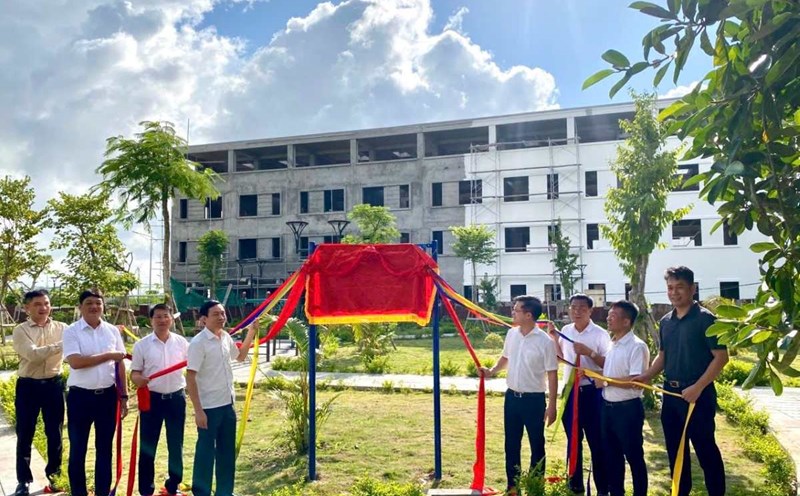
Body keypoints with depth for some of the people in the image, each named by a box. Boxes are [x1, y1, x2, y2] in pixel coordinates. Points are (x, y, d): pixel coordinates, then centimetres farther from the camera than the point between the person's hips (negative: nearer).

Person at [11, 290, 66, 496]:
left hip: (54, 385, 2)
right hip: (28, 386, -1)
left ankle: (54, 475, 25)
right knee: (25, 435, 7)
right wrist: (61, 345, -29)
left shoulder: (61, 328, 2)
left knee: (55, 433, 10)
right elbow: (33, 354, -20)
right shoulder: (20, 330, -4)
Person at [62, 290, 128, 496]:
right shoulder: (71, 331, -7)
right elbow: (75, 362, -19)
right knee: (78, 449, 9)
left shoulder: (113, 331, 4)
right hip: (80, 396, -3)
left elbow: (120, 364, 7)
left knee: (104, 448, 14)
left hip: (108, 395, 3)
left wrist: (123, 396, 6)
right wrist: (108, 355, -15)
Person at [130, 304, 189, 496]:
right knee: (148, 446, 5)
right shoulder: (142, 345, -3)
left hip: (176, 398, 2)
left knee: (176, 445, 11)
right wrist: (138, 379, -23)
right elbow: (134, 373, -1)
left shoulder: (182, 342, 1)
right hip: (152, 398, -1)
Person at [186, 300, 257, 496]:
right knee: (206, 452, 5)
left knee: (227, 451, 16)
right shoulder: (198, 343, -16)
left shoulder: (226, 337, 5)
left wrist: (251, 332, 14)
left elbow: (240, 356, 25)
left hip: (227, 404, 7)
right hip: (209, 407, -7)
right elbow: (190, 378, -17)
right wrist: (198, 411, -20)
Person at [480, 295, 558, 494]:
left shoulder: (545, 341, -15)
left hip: (534, 399, -5)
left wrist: (552, 405, -12)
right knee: (511, 444, 13)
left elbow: (552, 374, -11)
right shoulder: (511, 334, 1)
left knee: (536, 445, 8)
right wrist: (492, 371, 0)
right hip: (512, 396, 5)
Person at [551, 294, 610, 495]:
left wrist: (589, 352, -23)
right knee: (573, 440, 14)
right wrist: (554, 338, 3)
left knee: (597, 442, 4)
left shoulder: (600, 334, -10)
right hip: (570, 391, 5)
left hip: (592, 392, -5)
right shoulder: (565, 331, 4)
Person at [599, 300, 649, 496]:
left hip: (628, 409, -8)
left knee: (634, 456, 5)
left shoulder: (637, 346, -16)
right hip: (608, 407, 8)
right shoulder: (612, 345, 11)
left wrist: (606, 380, -18)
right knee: (612, 455, 17)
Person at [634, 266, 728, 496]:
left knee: (705, 449, 2)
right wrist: (646, 376, 1)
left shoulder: (705, 318, -11)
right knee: (675, 448, 14)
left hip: (697, 394, -6)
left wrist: (698, 387, -19)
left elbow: (721, 357, -13)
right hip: (670, 392, 7)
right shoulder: (665, 322, 9)